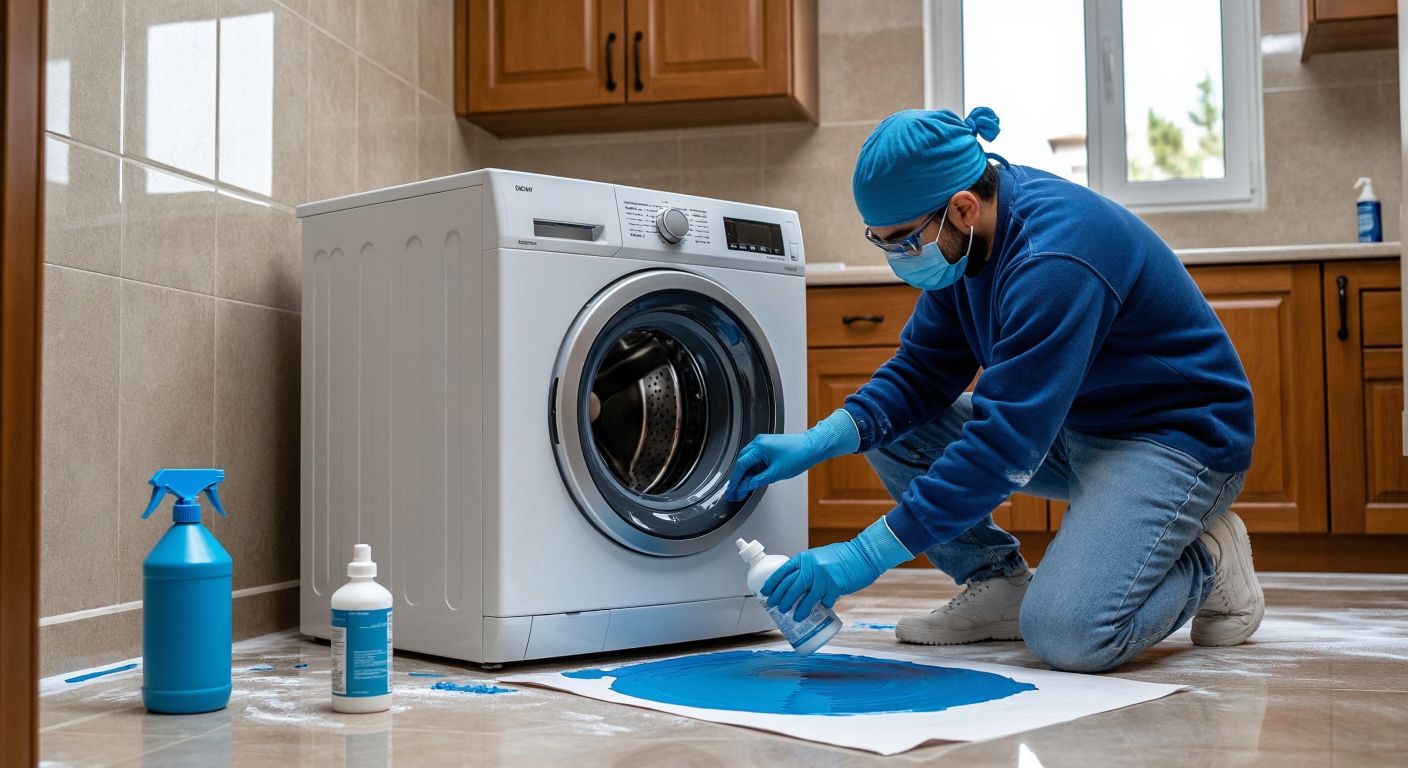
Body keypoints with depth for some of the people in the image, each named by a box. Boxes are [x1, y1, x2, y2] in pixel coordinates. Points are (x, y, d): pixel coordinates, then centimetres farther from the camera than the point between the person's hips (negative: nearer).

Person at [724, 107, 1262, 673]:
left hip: (1178, 439, -8)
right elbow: (925, 369, 1)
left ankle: (1207, 564, 1)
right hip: (1069, 422, 9)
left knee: (1067, 633, -28)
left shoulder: (1054, 264, -32)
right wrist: (820, 441, -16)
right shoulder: (966, 236, -4)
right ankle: (997, 585, 6)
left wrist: (867, 555, -34)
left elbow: (1004, 443, -34)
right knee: (889, 428, -2)